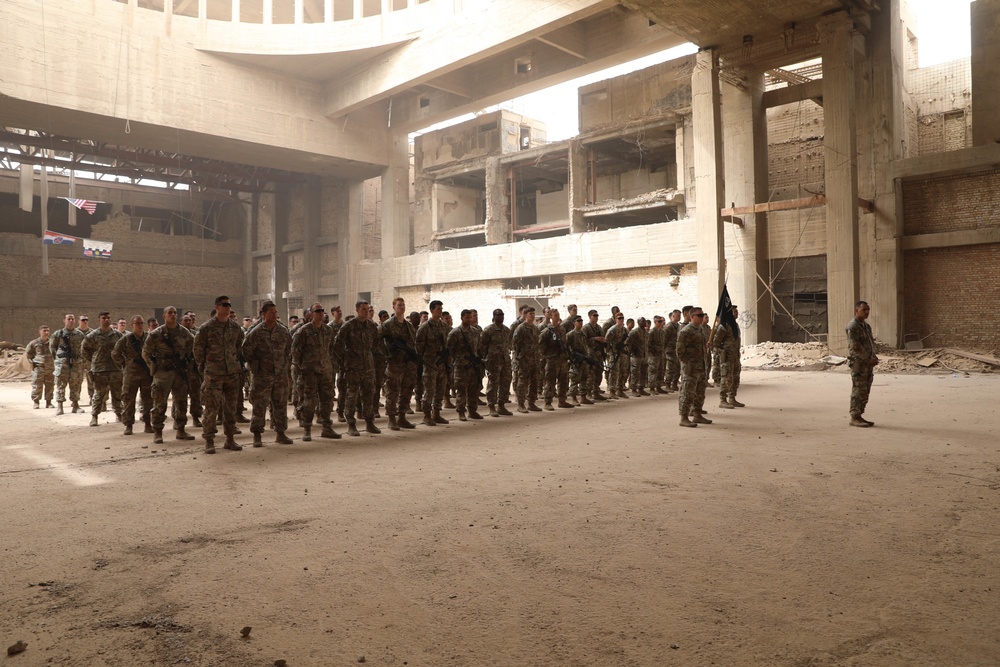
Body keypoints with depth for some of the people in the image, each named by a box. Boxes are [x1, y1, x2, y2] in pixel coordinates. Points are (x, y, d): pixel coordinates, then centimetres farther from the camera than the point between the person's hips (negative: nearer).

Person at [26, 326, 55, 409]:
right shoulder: (34, 343, -2)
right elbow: (27, 353, 12)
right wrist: (32, 361, 4)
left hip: (50, 368, 2)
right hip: (38, 368, -2)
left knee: (50, 386, 6)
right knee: (37, 386, -1)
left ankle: (48, 402, 14)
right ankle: (36, 402, 8)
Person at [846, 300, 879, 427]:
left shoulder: (867, 326, 17)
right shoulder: (852, 326, -11)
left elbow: (871, 344, 21)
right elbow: (855, 346, -18)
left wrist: (874, 358, 4)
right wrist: (869, 359, -17)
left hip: (868, 363, 9)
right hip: (858, 363, -9)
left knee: (865, 392, 9)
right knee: (858, 390, -8)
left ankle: (859, 416, 15)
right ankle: (854, 418, -3)